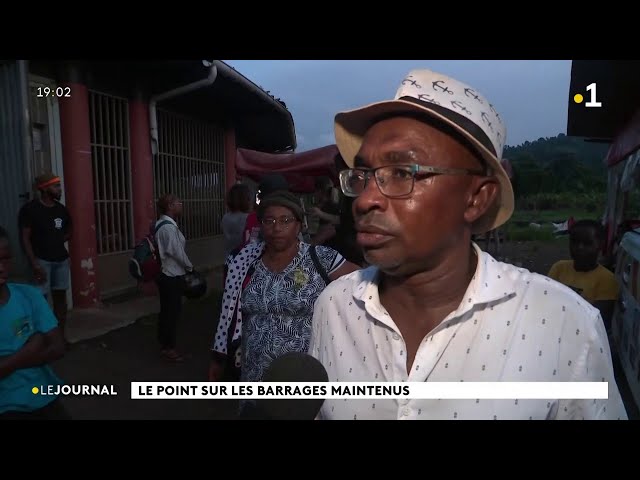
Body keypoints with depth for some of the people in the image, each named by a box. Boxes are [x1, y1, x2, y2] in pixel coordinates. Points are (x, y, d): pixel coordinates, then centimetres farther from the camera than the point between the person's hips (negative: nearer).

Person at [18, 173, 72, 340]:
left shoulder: (61, 209, 8)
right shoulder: (29, 209, -7)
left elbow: (69, 231, 25)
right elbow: (25, 238, -10)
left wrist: (57, 241, 6)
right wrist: (34, 264, -17)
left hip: (61, 259, 5)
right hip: (42, 260, -5)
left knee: (60, 296, 9)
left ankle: (60, 336, 17)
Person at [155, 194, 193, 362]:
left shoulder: (163, 224, 11)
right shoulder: (169, 227, -20)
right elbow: (177, 252, -20)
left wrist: (185, 266, 13)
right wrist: (190, 267, -6)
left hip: (166, 274, 10)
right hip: (172, 276, -10)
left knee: (166, 310, 18)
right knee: (173, 311, 1)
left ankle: (164, 343, 30)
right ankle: (168, 347, 12)